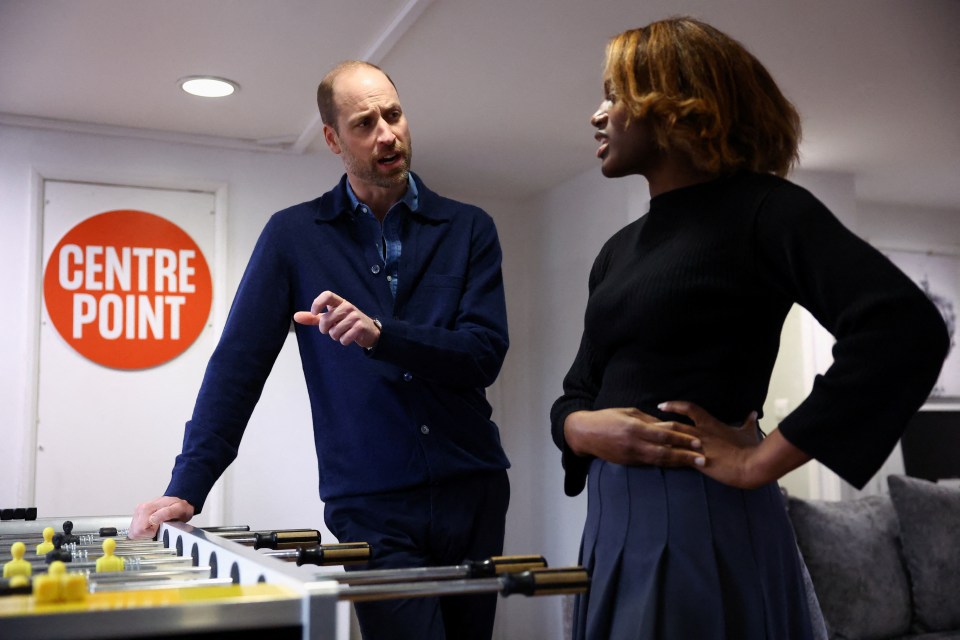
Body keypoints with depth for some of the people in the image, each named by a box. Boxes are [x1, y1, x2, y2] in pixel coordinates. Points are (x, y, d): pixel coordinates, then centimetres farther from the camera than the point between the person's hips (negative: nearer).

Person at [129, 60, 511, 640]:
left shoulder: (468, 229, 5)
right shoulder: (295, 235, 3)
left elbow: (485, 354, -5)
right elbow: (239, 363, 0)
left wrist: (378, 332, -20)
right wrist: (187, 488, -7)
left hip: (472, 494, 2)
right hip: (371, 508, -2)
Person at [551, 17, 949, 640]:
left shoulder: (758, 208, -7)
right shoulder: (619, 250, 15)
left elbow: (907, 329, -21)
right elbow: (577, 392, 17)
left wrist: (761, 461, -19)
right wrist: (583, 429, -7)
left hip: (703, 526, -7)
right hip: (613, 523, 7)